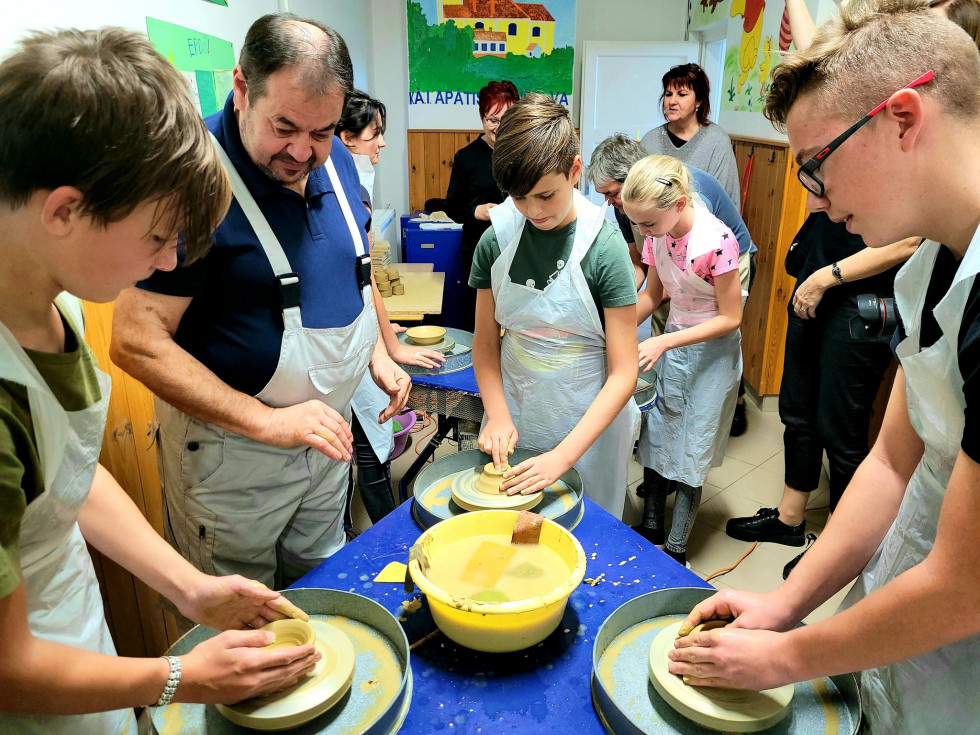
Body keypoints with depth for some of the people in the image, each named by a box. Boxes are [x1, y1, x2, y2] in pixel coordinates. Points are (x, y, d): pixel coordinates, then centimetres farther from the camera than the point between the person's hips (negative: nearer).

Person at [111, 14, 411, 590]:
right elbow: (136, 342, -24)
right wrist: (267, 421, -28)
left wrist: (377, 351, 3)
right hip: (231, 444, -6)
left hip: (328, 428, 6)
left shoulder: (336, 159, 0)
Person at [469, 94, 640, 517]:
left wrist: (564, 455, -22)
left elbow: (623, 374, -16)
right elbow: (486, 342, 3)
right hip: (515, 420, 3)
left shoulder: (604, 248, -16)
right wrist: (497, 415, -13)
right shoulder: (495, 241, -6)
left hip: (589, 422, -2)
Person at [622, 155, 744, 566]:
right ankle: (651, 529, 31)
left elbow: (730, 318, -20)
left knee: (689, 455, 3)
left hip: (712, 351, -6)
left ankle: (675, 551, 20)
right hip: (672, 343, 6)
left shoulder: (716, 241, -28)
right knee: (654, 438, 12)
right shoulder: (657, 234, -8)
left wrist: (664, 343, -25)